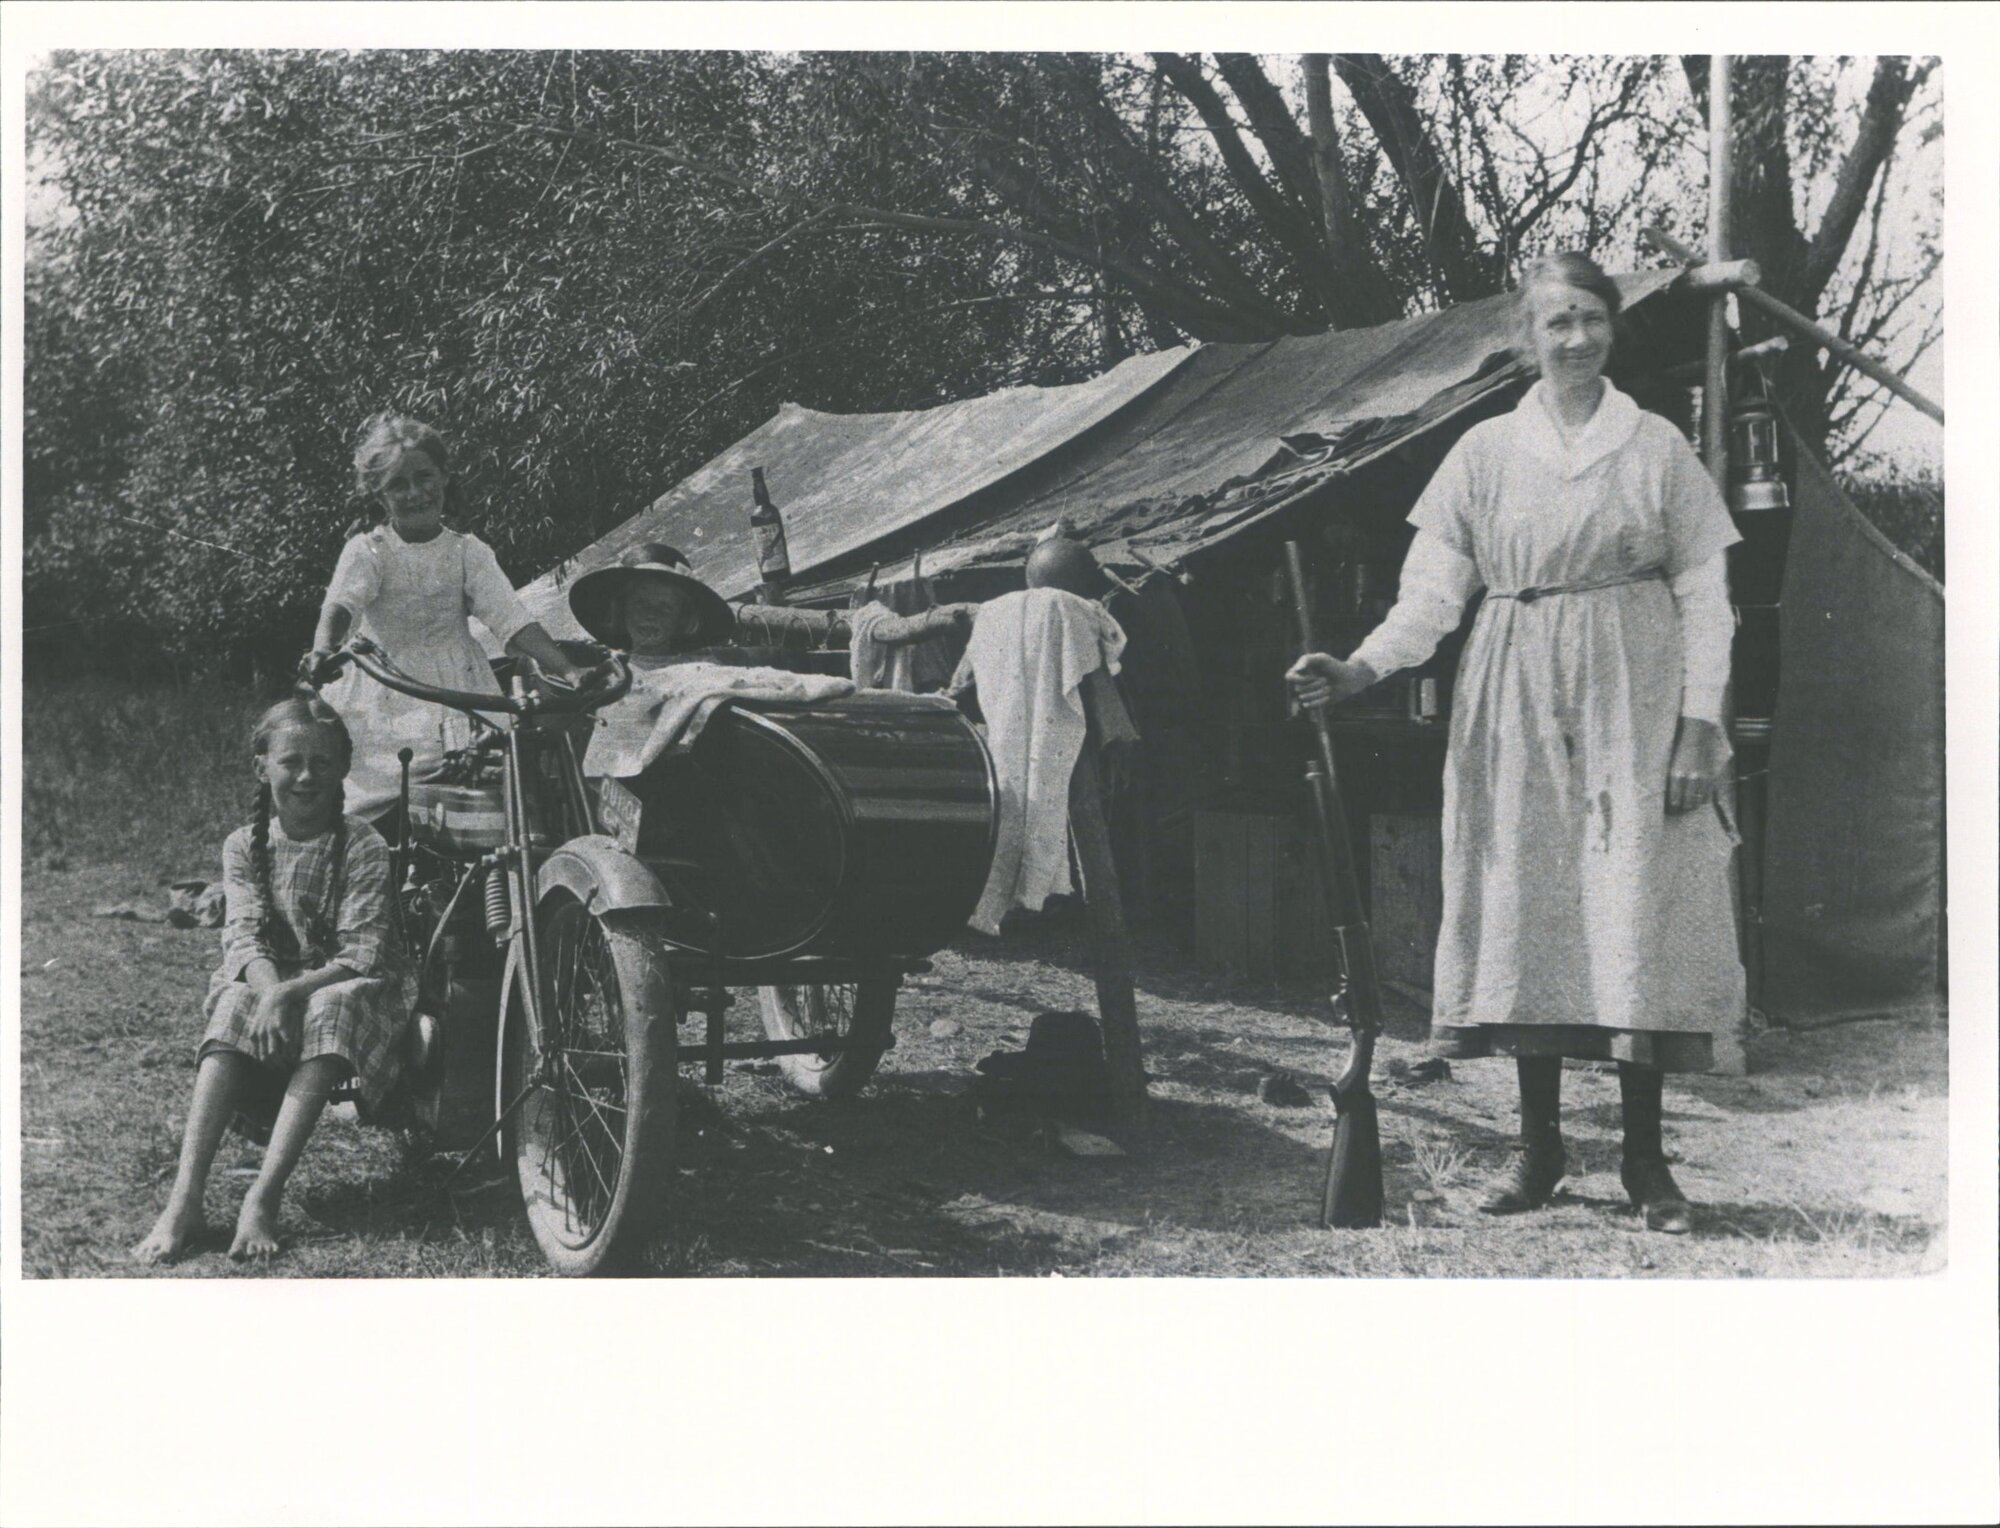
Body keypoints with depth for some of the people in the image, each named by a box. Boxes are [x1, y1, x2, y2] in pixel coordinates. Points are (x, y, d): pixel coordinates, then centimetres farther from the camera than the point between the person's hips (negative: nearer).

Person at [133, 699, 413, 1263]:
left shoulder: (362, 846, -8)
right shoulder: (245, 846, 2)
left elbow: (362, 953, -16)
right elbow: (245, 938, -9)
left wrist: (293, 991, -31)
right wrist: (269, 991, -31)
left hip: (341, 990, -2)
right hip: (265, 989, 3)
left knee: (331, 1011, -35)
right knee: (233, 1007, -29)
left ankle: (264, 1197, -42)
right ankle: (184, 1200, -38)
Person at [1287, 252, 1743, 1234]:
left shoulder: (1657, 448, 5)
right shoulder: (1485, 452, 7)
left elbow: (1704, 596, 4)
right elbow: (1432, 591, 3)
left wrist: (1701, 721, -5)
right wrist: (1360, 669, -12)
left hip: (1633, 704, -1)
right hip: (1519, 708, 1)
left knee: (1639, 913, -5)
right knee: (1523, 908, 0)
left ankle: (1645, 1159, 3)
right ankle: (1538, 1145, 10)